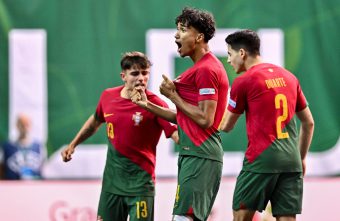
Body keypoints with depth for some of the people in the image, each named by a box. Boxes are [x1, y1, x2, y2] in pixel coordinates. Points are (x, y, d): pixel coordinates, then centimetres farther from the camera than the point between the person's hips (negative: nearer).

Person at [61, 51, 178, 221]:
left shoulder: (155, 104, -14)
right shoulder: (108, 96, 2)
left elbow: (177, 134, -24)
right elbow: (95, 121, 22)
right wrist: (73, 145, 25)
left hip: (140, 182, -5)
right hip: (111, 180, 5)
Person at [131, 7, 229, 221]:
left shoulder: (206, 69, -12)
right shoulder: (203, 67, 21)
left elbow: (205, 120, -18)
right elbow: (184, 117, 23)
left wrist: (173, 95, -9)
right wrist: (148, 105, 18)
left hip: (199, 156, -11)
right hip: (193, 154, 11)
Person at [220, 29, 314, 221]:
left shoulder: (243, 82, -3)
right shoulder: (289, 77, 14)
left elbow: (226, 126, 7)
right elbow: (309, 123, 18)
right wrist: (301, 158, 25)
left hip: (261, 160, -5)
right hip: (292, 162, 5)